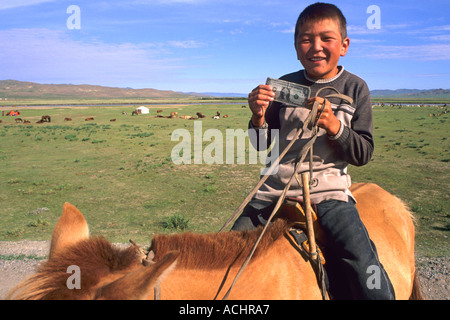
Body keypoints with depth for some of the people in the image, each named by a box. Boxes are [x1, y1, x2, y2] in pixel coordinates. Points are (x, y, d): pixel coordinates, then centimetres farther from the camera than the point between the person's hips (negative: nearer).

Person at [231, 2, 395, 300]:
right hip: (276, 188, 2)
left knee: (367, 277, -18)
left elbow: (364, 154, 0)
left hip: (328, 190, -2)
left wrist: (333, 126, -18)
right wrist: (258, 119, -13)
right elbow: (266, 147, 8)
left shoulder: (355, 88, 3)